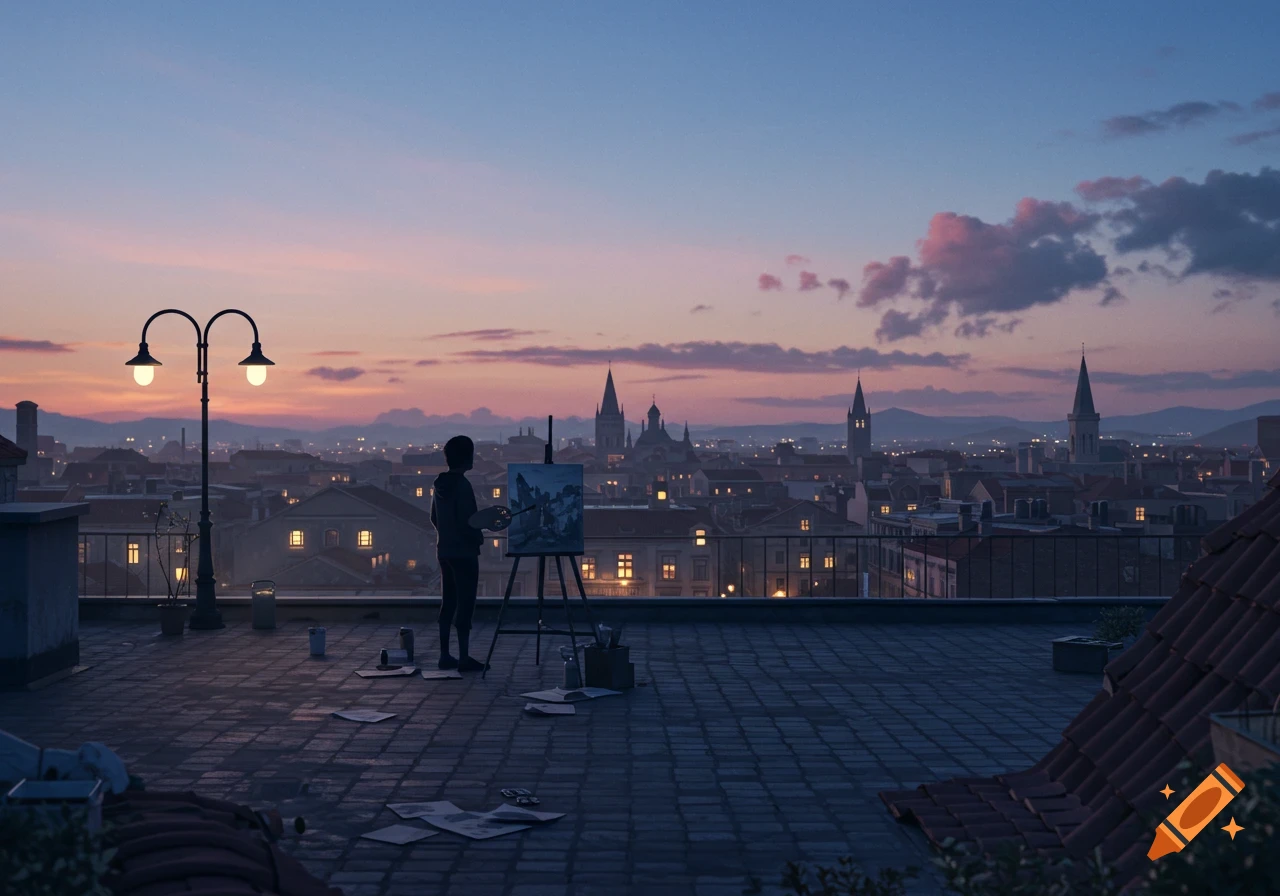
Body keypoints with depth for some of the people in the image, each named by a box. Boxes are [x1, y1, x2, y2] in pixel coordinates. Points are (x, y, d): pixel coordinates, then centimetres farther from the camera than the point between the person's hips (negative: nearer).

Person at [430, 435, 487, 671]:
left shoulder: (440, 484, 9)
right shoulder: (462, 485, -17)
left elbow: (434, 518, 16)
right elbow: (465, 522, -20)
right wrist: (479, 538, -4)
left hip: (444, 551, 8)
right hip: (464, 552, -8)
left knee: (448, 603, 12)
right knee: (465, 604, -4)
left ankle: (445, 655, 14)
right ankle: (464, 658, -4)